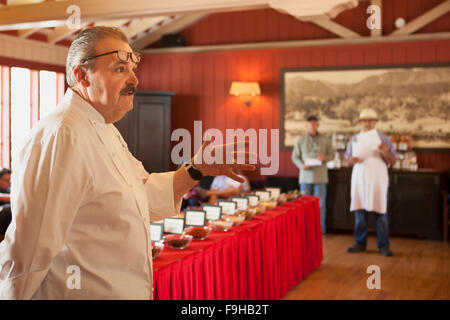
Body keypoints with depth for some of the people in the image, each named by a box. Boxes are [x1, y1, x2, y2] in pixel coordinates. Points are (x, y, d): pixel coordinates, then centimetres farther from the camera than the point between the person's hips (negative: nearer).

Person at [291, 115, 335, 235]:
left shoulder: (326, 140, 6)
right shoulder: (300, 141, 6)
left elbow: (332, 154, 9)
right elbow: (295, 156, 7)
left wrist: (325, 157, -13)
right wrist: (301, 165, -12)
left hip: (320, 176, 0)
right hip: (306, 176, 1)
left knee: (320, 204, 0)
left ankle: (320, 230, 9)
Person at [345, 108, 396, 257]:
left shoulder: (383, 139, 4)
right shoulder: (354, 140, 12)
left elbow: (393, 161, 2)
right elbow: (348, 158, 17)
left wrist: (385, 152, -18)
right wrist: (352, 160, -6)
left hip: (378, 179, -2)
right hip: (359, 179, 3)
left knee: (381, 212, -3)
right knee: (359, 212, 5)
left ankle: (383, 245, 4)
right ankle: (360, 243, 15)